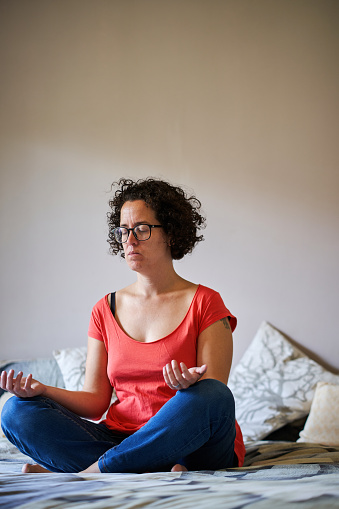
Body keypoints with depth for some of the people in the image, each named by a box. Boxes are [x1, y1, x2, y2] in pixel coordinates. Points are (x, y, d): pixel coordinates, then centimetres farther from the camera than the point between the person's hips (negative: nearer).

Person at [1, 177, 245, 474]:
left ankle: (88, 473, -24)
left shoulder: (205, 303, 1)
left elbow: (214, 396, -6)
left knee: (211, 395, -36)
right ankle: (151, 474, -28)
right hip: (122, 437, 4)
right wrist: (41, 390, -9)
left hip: (194, 446, -3)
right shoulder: (106, 310, 13)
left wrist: (192, 385, -30)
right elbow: (96, 402, 9)